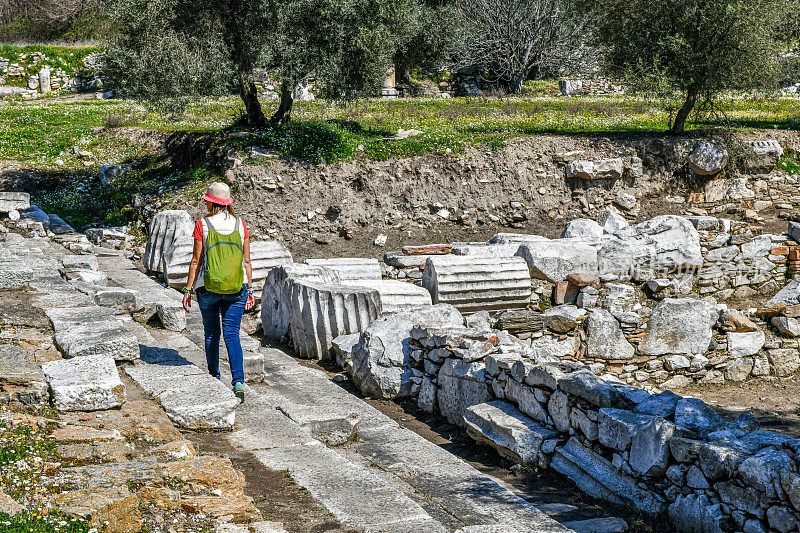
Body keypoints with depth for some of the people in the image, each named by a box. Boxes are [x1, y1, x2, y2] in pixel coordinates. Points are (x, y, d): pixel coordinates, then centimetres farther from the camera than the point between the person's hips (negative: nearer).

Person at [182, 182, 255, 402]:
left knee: (212, 333, 15)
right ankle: (238, 381, -15)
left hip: (208, 289, -1)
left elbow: (196, 260, -5)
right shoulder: (240, 224, 3)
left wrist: (188, 289, 2)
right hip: (236, 289, 1)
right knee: (232, 334, 1)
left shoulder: (202, 225, -5)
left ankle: (214, 379, 26)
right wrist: (249, 289, 11)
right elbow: (247, 260, 4)